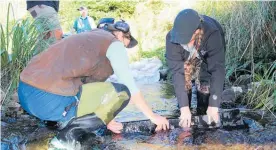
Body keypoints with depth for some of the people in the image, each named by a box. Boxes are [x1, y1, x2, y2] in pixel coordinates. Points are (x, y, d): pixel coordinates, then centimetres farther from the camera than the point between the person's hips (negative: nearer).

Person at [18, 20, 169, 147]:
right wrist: (153, 116, 16)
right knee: (121, 92, -3)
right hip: (49, 100, -10)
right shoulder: (114, 44, 6)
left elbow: (90, 89, 33)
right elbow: (130, 87, 4)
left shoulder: (89, 38, 30)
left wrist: (104, 118, 36)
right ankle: (71, 131, -4)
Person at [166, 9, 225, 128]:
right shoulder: (172, 38, -38)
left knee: (205, 85, -15)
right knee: (184, 82, -14)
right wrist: (184, 106, -43)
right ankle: (184, 118, 7)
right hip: (186, 57, 2)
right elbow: (177, 71, -38)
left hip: (207, 56, -1)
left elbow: (218, 69, -42)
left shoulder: (212, 35, -43)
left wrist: (213, 105, -46)